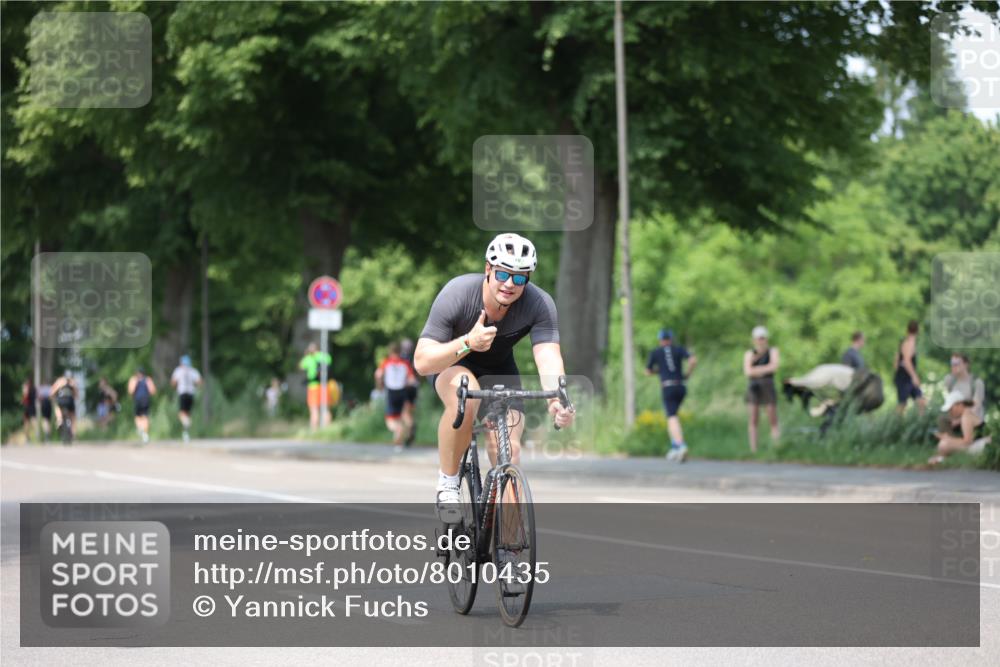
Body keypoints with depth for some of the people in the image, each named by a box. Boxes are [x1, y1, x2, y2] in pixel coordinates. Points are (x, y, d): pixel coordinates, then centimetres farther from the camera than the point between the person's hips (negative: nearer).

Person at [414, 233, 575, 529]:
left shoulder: (540, 304, -26)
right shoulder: (457, 294, -31)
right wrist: (467, 343, -49)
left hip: (500, 370, 3)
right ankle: (447, 482, -17)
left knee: (508, 449, -17)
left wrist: (557, 400, -58)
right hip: (452, 362, -3)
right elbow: (422, 362, -33)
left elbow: (548, 357, -38)